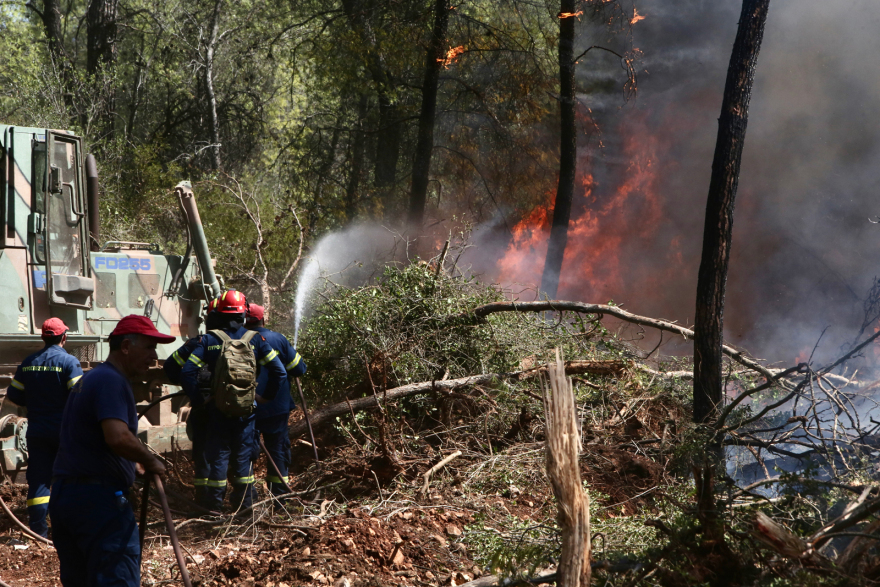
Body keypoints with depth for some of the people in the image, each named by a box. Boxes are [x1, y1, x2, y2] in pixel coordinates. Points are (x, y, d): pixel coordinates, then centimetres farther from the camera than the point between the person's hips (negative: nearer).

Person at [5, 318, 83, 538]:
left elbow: (13, 395, 8)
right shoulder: (68, 362, -11)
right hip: (64, 429, -3)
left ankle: (38, 527, 0)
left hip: (37, 431, 4)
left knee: (38, 478, 4)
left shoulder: (28, 363, 4)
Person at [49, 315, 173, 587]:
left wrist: (132, 464, 23)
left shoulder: (90, 379, 21)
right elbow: (118, 438, -27)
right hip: (97, 498, -10)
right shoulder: (111, 381, -12)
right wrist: (151, 461, -11)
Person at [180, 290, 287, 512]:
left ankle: (214, 503, 12)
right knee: (243, 454, 11)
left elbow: (187, 372, -12)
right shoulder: (255, 339, -2)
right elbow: (279, 371, -5)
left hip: (218, 407, -1)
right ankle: (244, 501, 17)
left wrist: (198, 399, -2)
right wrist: (267, 396, 5)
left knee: (218, 454, 8)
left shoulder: (209, 340, -4)